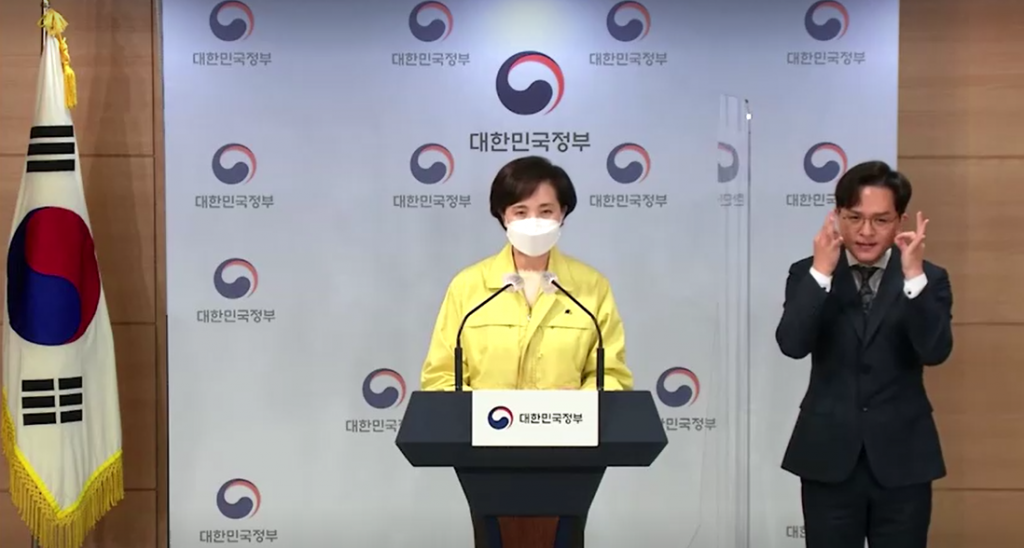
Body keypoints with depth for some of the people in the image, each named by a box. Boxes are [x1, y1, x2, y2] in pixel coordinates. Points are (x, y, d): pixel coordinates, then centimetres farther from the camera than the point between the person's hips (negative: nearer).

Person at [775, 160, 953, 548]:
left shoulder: (929, 279, 0)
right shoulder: (808, 273, 0)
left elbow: (935, 352, -16)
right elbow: (792, 345, -15)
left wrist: (913, 276, -24)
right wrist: (822, 271, -22)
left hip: (902, 459, 0)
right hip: (828, 457, 0)